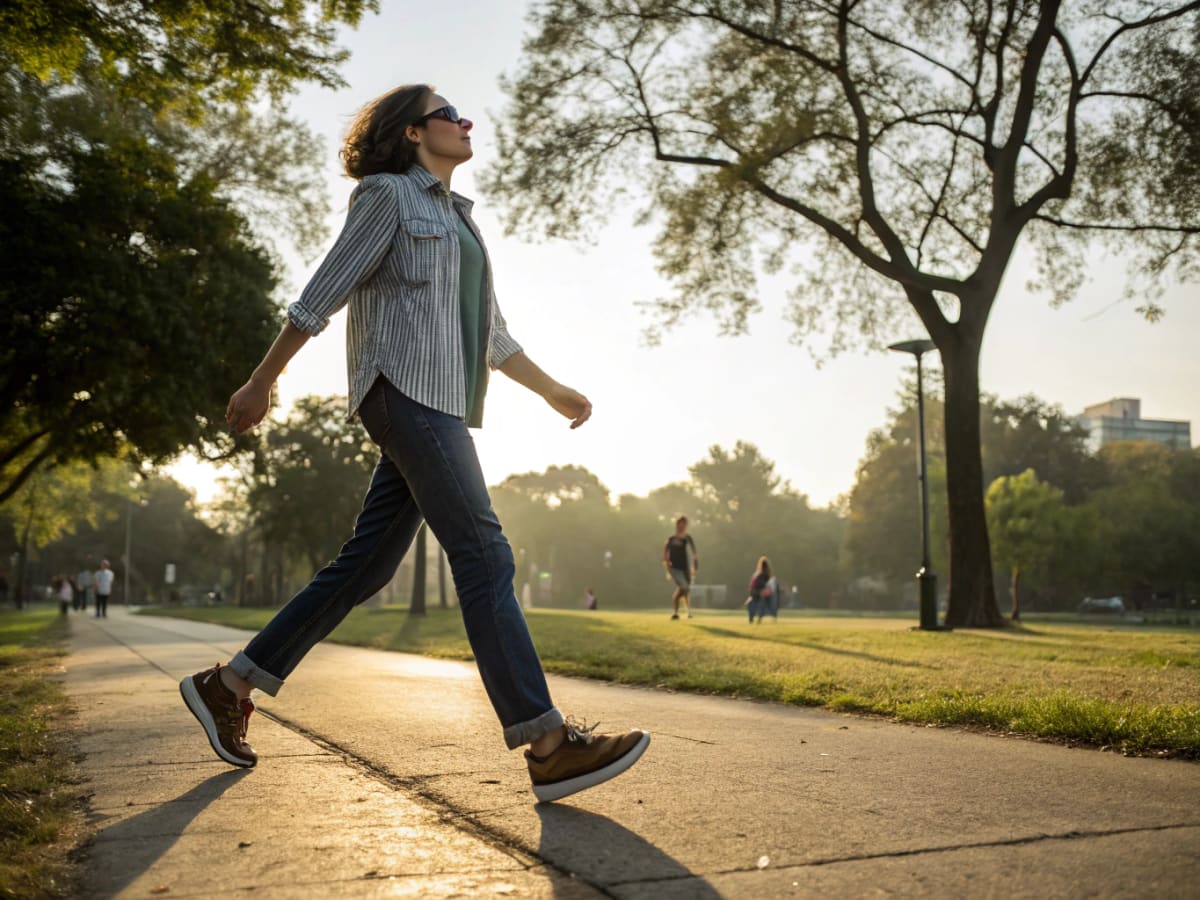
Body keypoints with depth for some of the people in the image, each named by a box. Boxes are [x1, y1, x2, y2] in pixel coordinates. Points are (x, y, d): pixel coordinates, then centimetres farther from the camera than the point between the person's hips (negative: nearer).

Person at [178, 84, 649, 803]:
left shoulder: (459, 218, 27)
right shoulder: (388, 194, 3)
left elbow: (491, 331, 28)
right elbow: (323, 295, -1)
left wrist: (551, 389, 26)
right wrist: (261, 383, -1)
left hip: (443, 405, 9)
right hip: (407, 388, -9)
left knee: (366, 566, 6)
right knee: (484, 556, -17)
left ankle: (229, 685, 16)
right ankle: (549, 745, -20)